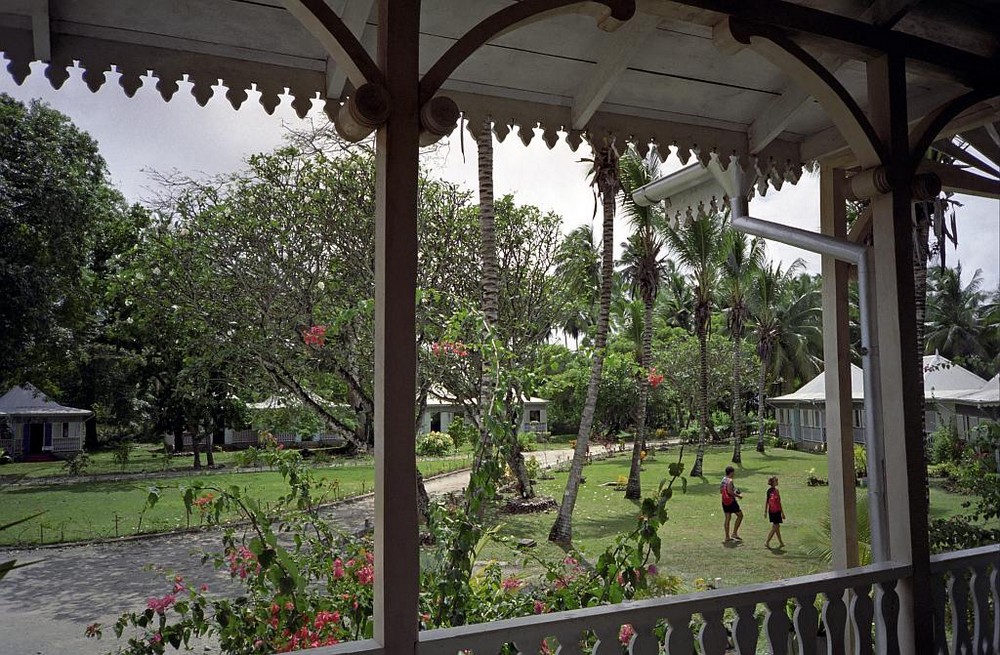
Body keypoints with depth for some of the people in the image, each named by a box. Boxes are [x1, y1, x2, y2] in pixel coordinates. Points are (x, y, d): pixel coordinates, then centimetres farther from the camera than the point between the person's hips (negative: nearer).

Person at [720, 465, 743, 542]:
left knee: (728, 518, 12)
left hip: (724, 501, 8)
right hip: (731, 501, -8)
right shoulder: (730, 480, -15)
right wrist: (738, 496, -13)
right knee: (740, 515, 6)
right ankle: (735, 533, 3)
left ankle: (727, 537, 14)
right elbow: (730, 491, -26)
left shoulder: (723, 479, 10)